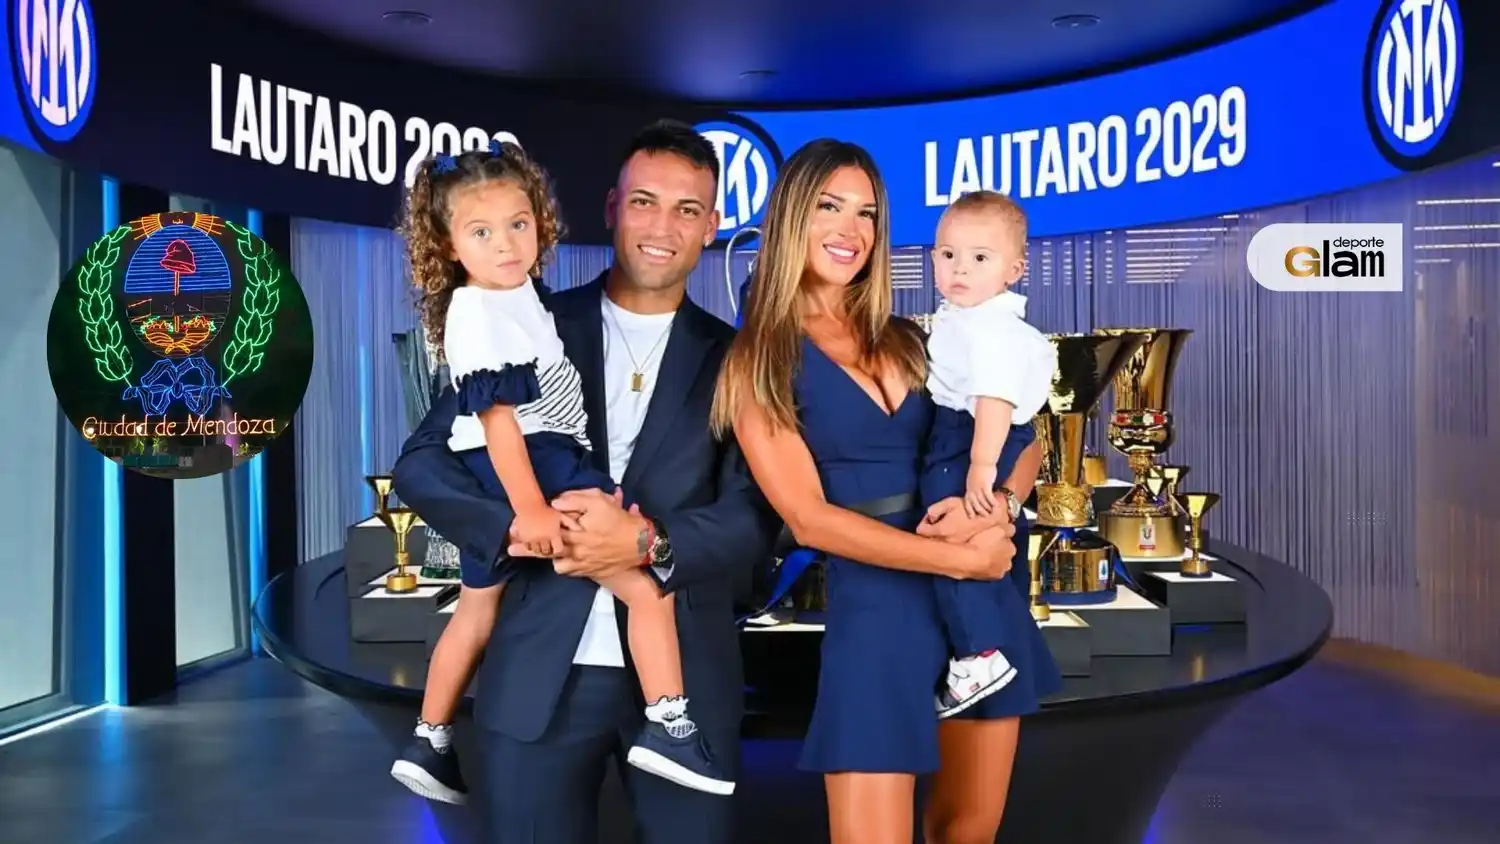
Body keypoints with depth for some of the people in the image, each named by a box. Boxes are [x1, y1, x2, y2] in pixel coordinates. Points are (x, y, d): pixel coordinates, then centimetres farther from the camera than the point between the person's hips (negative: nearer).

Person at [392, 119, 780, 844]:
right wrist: (519, 527, -18)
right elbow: (421, 462, -1)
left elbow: (755, 517, -4)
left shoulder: (733, 356, 4)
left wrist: (649, 542, -21)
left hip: (686, 678, 1)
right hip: (538, 675, 0)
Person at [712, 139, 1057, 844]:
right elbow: (809, 518, -13)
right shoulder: (758, 361, -5)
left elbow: (1024, 446, 9)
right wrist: (959, 559, -15)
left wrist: (994, 505, -13)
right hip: (876, 607, -5)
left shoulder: (906, 339, 9)